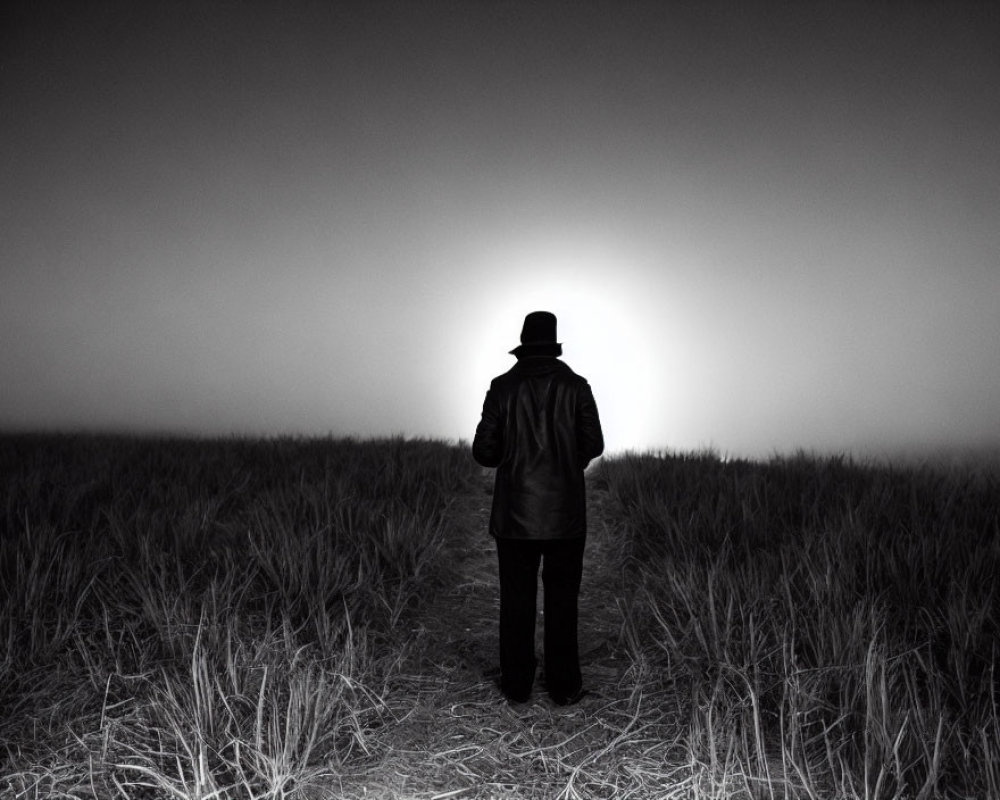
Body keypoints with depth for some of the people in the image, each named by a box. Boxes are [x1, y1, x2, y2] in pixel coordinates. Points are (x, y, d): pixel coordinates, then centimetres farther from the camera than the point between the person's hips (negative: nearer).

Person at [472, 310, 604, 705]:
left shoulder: (503, 386, -3)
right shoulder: (575, 386, -2)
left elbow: (483, 450, -4)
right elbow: (593, 444, -2)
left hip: (514, 514, 0)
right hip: (566, 514, 0)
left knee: (516, 598, 9)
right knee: (561, 599, 9)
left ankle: (516, 685, 16)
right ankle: (563, 686, 14)